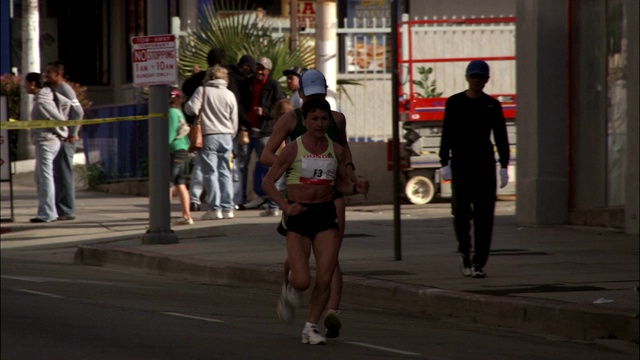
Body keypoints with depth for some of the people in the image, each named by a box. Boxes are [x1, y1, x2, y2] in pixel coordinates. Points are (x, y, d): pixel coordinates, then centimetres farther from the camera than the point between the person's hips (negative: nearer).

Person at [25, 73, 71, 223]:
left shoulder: (41, 102, -18)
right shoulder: (48, 94, 9)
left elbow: (58, 120, -18)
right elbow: (67, 103, 13)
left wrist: (63, 134, -1)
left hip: (46, 142, -10)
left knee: (45, 177, -7)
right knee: (39, 177, 14)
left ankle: (47, 213, -6)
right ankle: (48, 212, 16)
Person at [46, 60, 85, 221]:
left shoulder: (65, 90, -12)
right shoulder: (54, 90, 17)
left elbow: (78, 112, -21)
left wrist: (72, 134, -18)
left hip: (66, 140, -10)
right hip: (57, 139, 10)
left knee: (64, 174, -8)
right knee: (57, 175, 11)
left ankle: (67, 211, -6)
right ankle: (61, 210, 15)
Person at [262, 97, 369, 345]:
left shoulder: (336, 151, 4)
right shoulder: (293, 150, -6)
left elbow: (343, 185, 14)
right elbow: (268, 182, -2)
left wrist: (357, 188, -8)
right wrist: (286, 206, -16)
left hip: (326, 215, 3)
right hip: (298, 216, -3)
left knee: (325, 279, -8)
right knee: (302, 281, -12)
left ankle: (311, 327, 9)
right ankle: (290, 287, 26)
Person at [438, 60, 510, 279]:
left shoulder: (492, 105, 7)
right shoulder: (454, 103, 4)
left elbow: (501, 137, 7)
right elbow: (446, 135, 4)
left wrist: (504, 166, 0)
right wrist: (445, 163, -4)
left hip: (485, 164, 1)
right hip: (460, 164, -1)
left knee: (484, 215, -4)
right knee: (461, 211, -8)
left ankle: (479, 263, -2)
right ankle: (465, 253, 16)